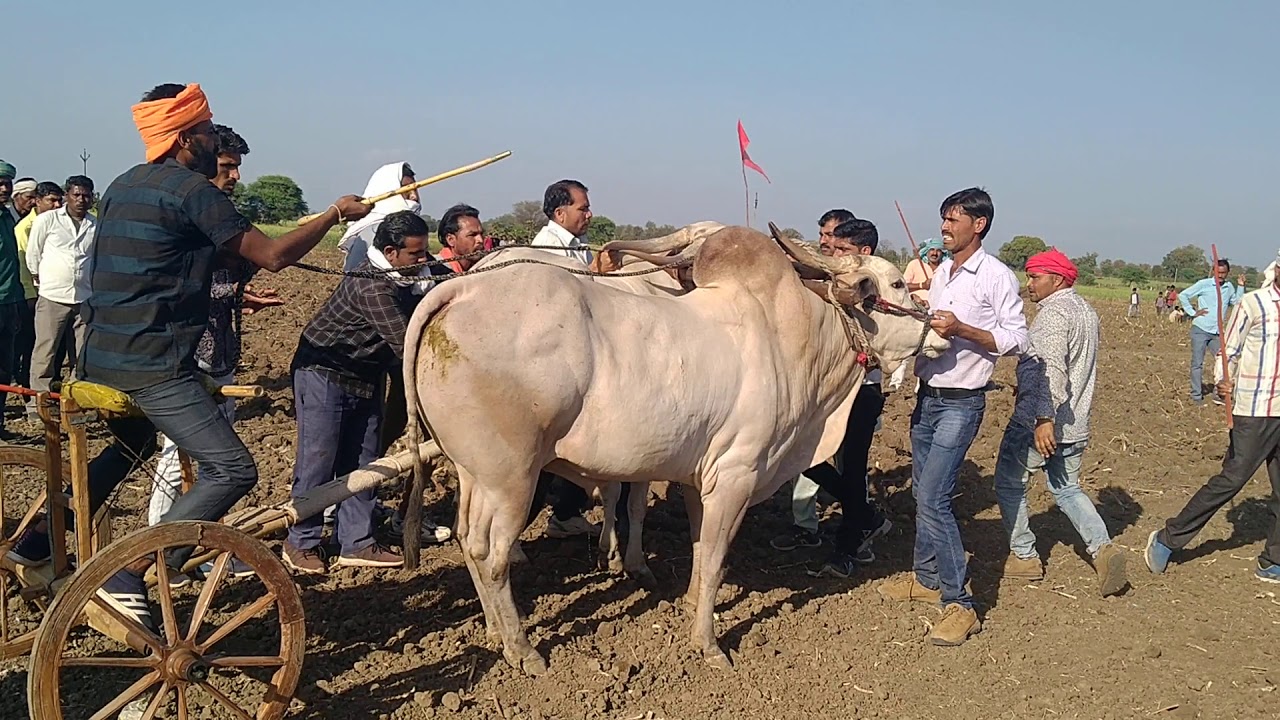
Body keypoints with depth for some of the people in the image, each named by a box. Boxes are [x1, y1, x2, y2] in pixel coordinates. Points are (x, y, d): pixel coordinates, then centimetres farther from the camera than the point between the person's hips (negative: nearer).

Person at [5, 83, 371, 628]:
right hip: (153, 365, -9)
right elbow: (272, 256, -12)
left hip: (99, 358, 10)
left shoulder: (121, 187, 16)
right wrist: (335, 214, 1)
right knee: (232, 469, -10)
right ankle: (127, 578, -14)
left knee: (130, 448, 34)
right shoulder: (194, 190, -11)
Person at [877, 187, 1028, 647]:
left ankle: (959, 604, -6)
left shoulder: (997, 277, -11)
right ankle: (926, 578, 30)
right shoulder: (941, 272, 12)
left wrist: (960, 329, -23)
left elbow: (1016, 341, -14)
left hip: (961, 403, -8)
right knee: (923, 492, 15)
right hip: (928, 396, 8)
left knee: (933, 497, -14)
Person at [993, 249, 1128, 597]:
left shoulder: (1054, 312, -17)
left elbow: (1051, 368, -27)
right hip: (1074, 425, 9)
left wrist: (1044, 419, -30)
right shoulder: (1086, 310, 14)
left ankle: (1024, 557, 13)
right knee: (1067, 489, 18)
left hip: (1038, 423, -9)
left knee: (1010, 484, 8)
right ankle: (1102, 548, 0)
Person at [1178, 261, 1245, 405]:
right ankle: (1197, 396, 8)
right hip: (1200, 330, -5)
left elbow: (1237, 304, 19)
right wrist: (1192, 313, -9)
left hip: (1217, 333, 5)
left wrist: (1241, 286, 8)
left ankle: (1219, 393, 13)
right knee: (1197, 364, 1)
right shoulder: (1204, 284, -6)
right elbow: (1183, 295, -4)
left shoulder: (1229, 287, 9)